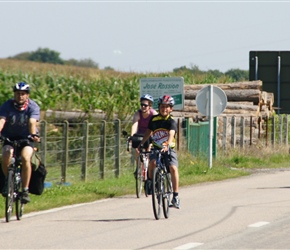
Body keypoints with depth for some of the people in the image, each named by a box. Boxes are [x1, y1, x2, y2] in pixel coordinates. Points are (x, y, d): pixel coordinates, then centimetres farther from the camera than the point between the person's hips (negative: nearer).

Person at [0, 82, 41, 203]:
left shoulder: (33, 107, -13)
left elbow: (32, 122, -28)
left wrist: (33, 135, -48)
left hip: (26, 138, -1)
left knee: (26, 158, -28)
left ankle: (25, 190, -19)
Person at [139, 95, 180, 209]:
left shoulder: (172, 121, -10)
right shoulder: (154, 119, 2)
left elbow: (171, 134, -27)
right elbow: (148, 132, 13)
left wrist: (167, 145, -44)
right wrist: (141, 143, 3)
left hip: (169, 149, -2)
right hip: (156, 148, 2)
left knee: (173, 168, -23)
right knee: (152, 162, -30)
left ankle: (175, 195, -16)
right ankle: (150, 180, -3)